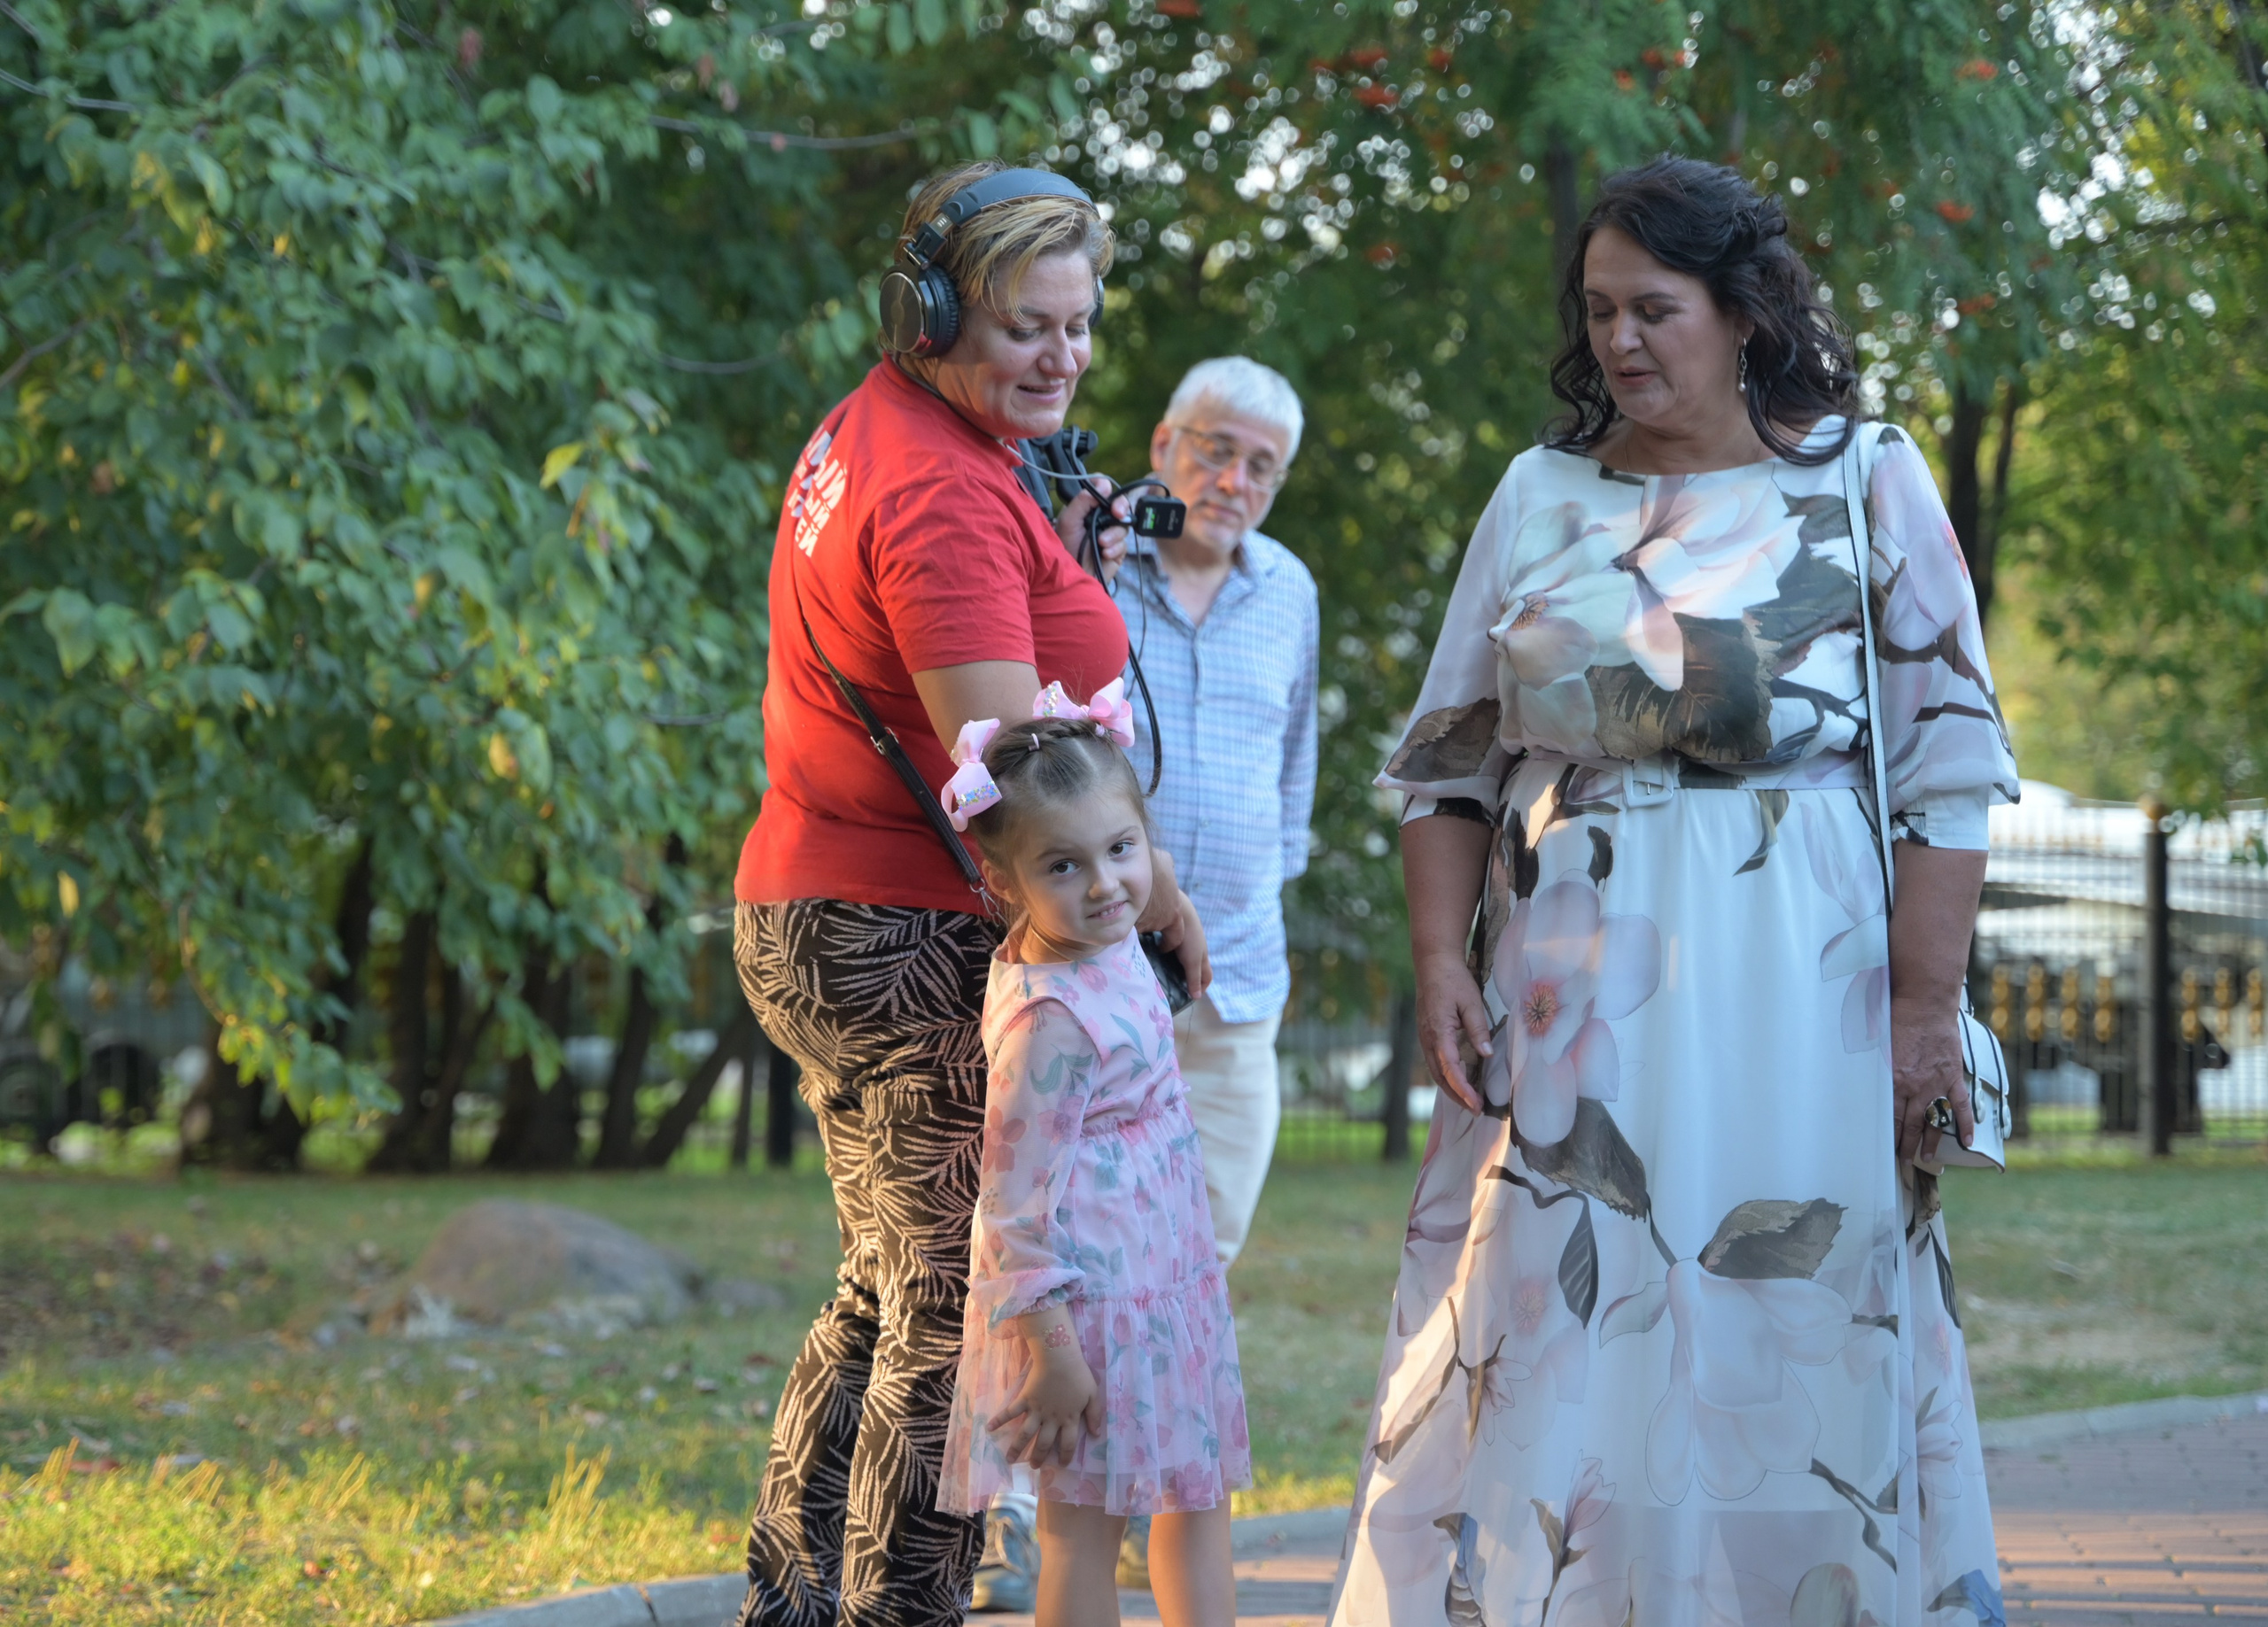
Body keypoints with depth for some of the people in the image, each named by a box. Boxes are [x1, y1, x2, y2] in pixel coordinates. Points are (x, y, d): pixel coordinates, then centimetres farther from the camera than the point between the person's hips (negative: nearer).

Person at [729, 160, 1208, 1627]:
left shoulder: (870, 431, 12)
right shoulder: (944, 489, -20)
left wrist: (1064, 558, 11)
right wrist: (1164, 900, -16)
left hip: (817, 921, 11)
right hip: (916, 949, -11)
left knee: (890, 1291, 20)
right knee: (955, 1315, -4)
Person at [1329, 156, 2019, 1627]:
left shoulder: (1862, 482, 3)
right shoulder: (1543, 494, 12)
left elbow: (1946, 766, -1)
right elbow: (1452, 756, 13)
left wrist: (1926, 1006, -7)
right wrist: (1441, 960, 0)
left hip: (1786, 994, -3)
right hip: (1568, 993, 3)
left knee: (1787, 1341, -1)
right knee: (1547, 1329, -1)